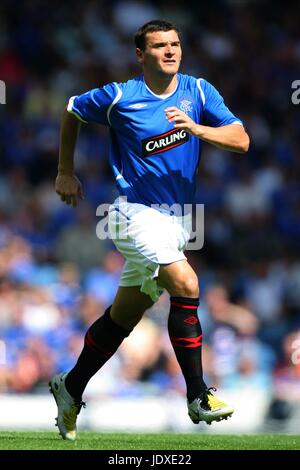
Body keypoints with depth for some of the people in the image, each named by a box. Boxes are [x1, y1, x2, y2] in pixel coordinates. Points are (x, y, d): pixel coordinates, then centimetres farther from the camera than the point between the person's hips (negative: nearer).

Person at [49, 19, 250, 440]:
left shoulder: (198, 91, 1)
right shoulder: (120, 98, -8)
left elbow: (241, 140, -7)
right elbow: (72, 111, 11)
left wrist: (195, 128, -23)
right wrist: (66, 173, 16)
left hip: (178, 218, 5)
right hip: (137, 212, -5)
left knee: (124, 315, 13)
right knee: (186, 284, -26)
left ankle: (71, 389, 31)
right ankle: (198, 397, -21)